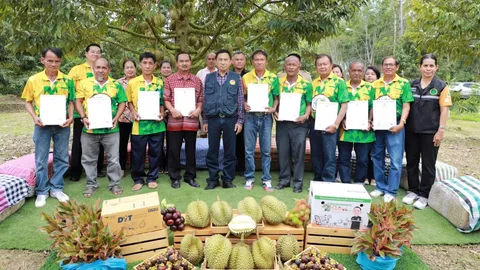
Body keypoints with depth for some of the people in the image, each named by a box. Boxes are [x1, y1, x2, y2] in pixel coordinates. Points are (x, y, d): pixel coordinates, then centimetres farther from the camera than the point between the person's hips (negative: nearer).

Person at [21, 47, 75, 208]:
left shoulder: (67, 80, 0)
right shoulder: (33, 80, -1)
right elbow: (28, 102, 6)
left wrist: (70, 117, -10)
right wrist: (34, 117, -10)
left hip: (62, 124, 1)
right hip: (42, 125, -1)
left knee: (61, 158, 9)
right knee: (41, 159, 6)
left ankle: (56, 188, 24)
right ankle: (42, 191, 20)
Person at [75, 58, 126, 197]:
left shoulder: (116, 85, 4)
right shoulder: (84, 83, 5)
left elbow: (122, 102, 4)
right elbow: (78, 101, 4)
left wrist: (116, 118, -8)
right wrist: (83, 117, -9)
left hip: (110, 129, -1)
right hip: (89, 128, 1)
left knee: (113, 158, 6)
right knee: (89, 159, 11)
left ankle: (114, 183, 20)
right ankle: (91, 184, 26)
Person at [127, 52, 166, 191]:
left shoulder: (160, 83, 5)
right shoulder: (132, 82, 2)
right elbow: (129, 101, 9)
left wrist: (162, 113, -5)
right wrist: (133, 113, -7)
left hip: (156, 124, 1)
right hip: (139, 124, -1)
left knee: (155, 152, 7)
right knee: (138, 153, 6)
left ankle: (152, 178, 21)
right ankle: (138, 179, 20)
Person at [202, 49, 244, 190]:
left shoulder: (236, 78, 5)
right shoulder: (209, 77, 8)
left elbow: (240, 100, 4)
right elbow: (205, 100, 9)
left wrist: (240, 120, -1)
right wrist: (204, 120, 6)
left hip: (230, 119, -1)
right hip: (213, 119, 1)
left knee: (230, 151, 6)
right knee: (212, 151, 6)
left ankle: (228, 179, 17)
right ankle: (213, 179, 18)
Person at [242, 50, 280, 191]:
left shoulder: (273, 78, 3)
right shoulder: (245, 77, 3)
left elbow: (276, 97, 9)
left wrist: (274, 108, -8)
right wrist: (244, 104, -11)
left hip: (266, 116, 0)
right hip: (250, 116, 0)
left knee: (266, 150, 5)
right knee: (249, 150, 4)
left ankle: (267, 179, 15)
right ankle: (249, 178, 16)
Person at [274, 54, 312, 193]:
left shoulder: (306, 84, 1)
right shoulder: (279, 83, 6)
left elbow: (309, 104, 4)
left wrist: (305, 116, -13)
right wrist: (274, 112, -5)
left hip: (299, 124, -2)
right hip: (282, 123, 2)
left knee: (298, 153, 2)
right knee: (283, 153, 8)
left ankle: (298, 182, 13)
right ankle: (284, 179, 22)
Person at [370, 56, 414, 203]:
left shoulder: (404, 83, 2)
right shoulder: (375, 84, 10)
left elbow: (406, 106, -3)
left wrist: (401, 123, -14)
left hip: (394, 125, -3)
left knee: (395, 160, -2)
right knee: (377, 158, 10)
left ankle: (391, 191, 8)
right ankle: (380, 187, 24)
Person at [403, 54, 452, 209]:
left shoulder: (441, 86, -3)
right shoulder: (412, 85, 6)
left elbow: (444, 110, -5)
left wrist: (441, 130, -11)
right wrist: (403, 125, 3)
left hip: (430, 132, -3)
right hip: (411, 131, 3)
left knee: (428, 164, 5)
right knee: (411, 162, 11)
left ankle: (424, 195, 16)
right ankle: (413, 191, 25)